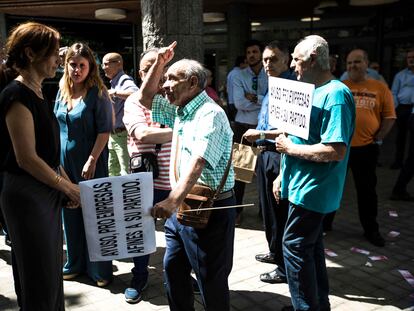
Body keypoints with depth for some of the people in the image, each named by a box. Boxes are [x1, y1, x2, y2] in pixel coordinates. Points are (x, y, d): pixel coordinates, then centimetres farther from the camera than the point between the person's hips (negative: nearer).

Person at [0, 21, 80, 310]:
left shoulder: (37, 93, 11)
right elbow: (26, 158, -20)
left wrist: (68, 183, 11)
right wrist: (68, 187, -11)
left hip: (47, 193, 9)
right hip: (27, 196, -9)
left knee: (52, 272, 18)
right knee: (39, 279, 5)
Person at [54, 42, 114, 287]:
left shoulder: (97, 93, -9)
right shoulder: (62, 93, 9)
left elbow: (105, 130, -13)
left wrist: (92, 160, -19)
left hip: (90, 163, -6)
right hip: (65, 161, 6)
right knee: (71, 214, 13)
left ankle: (100, 269, 16)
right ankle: (75, 264, 29)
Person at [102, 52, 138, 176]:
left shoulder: (125, 81, -13)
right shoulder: (114, 83, 17)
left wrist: (114, 92, -30)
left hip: (122, 135, -10)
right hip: (113, 135, 10)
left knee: (126, 172, -7)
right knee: (112, 171, 19)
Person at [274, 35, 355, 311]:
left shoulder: (335, 94, -19)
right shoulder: (313, 91, 12)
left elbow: (336, 151, -28)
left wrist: (290, 148, -19)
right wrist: (284, 175, 17)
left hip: (312, 189, -10)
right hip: (303, 185, 10)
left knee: (295, 245, -3)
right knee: (311, 245, 18)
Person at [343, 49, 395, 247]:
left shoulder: (380, 88, 3)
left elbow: (389, 116, 5)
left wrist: (379, 139, -3)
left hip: (367, 148, 0)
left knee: (367, 190, 11)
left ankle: (371, 229, 27)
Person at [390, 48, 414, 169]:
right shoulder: (400, 75, 9)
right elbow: (393, 93, 7)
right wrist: (395, 107, -4)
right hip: (402, 108, 1)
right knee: (401, 135, 9)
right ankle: (398, 160, 17)